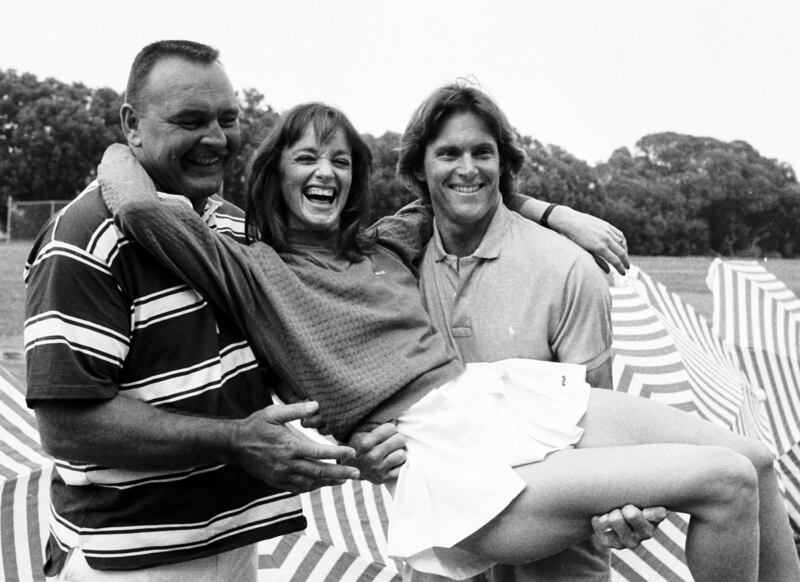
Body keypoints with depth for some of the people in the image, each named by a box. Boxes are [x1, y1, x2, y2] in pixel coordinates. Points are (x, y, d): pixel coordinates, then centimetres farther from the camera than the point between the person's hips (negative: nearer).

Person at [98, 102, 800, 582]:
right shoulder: (255, 273, -1)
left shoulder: (386, 246, 19)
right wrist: (118, 145, 6)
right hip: (448, 457, -8)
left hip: (500, 389, 8)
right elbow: (140, 209, -15)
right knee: (724, 480, -18)